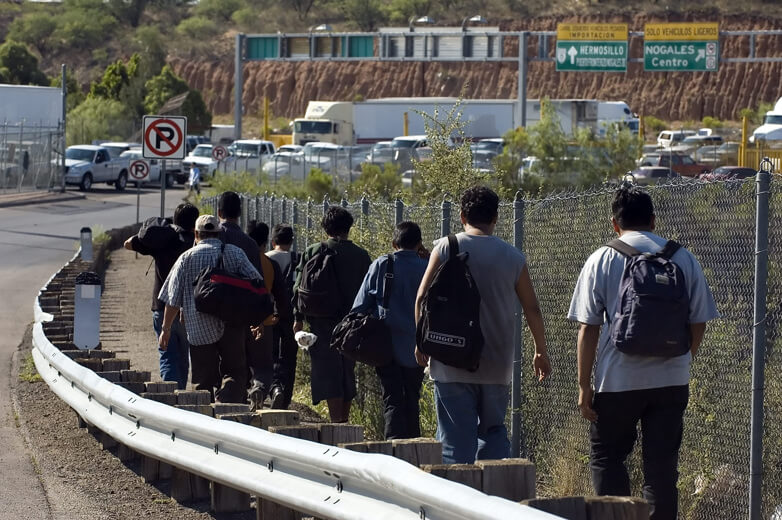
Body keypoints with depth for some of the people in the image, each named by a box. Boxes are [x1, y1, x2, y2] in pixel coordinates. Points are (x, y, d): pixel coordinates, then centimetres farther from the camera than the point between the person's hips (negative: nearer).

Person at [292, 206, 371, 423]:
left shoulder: (313, 252, -1)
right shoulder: (361, 255, 3)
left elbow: (299, 287, -2)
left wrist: (298, 318, 3)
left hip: (322, 321, -3)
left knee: (328, 372, -4)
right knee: (348, 370, 13)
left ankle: (336, 420, -13)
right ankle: (344, 419, 17)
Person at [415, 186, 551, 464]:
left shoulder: (446, 248, -2)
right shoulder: (512, 256, 4)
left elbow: (422, 298, -5)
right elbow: (532, 309, 10)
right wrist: (541, 352, 22)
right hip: (497, 364, 2)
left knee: (456, 439, -1)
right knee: (493, 431, 16)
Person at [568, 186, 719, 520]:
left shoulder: (602, 260, -2)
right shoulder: (683, 259, 3)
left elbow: (588, 329, -4)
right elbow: (698, 323, 6)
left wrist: (584, 385, 0)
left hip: (618, 380, -2)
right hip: (672, 380, 2)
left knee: (606, 458, 11)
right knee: (662, 464, 6)